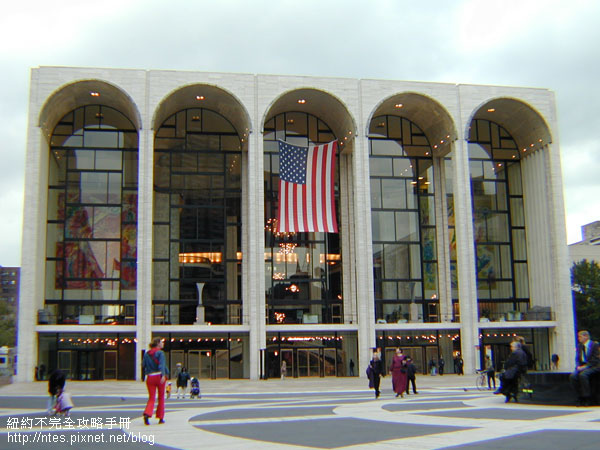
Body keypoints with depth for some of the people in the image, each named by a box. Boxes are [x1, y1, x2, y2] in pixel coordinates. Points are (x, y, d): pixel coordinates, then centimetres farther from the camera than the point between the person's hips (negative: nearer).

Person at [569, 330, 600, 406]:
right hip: (582, 366, 6)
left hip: (593, 366, -6)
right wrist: (578, 366, -6)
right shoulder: (579, 346, 16)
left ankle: (587, 399, -24)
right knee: (573, 376, -22)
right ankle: (581, 398, -14)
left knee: (582, 375, -35)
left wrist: (585, 366, -19)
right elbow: (577, 358, 15)